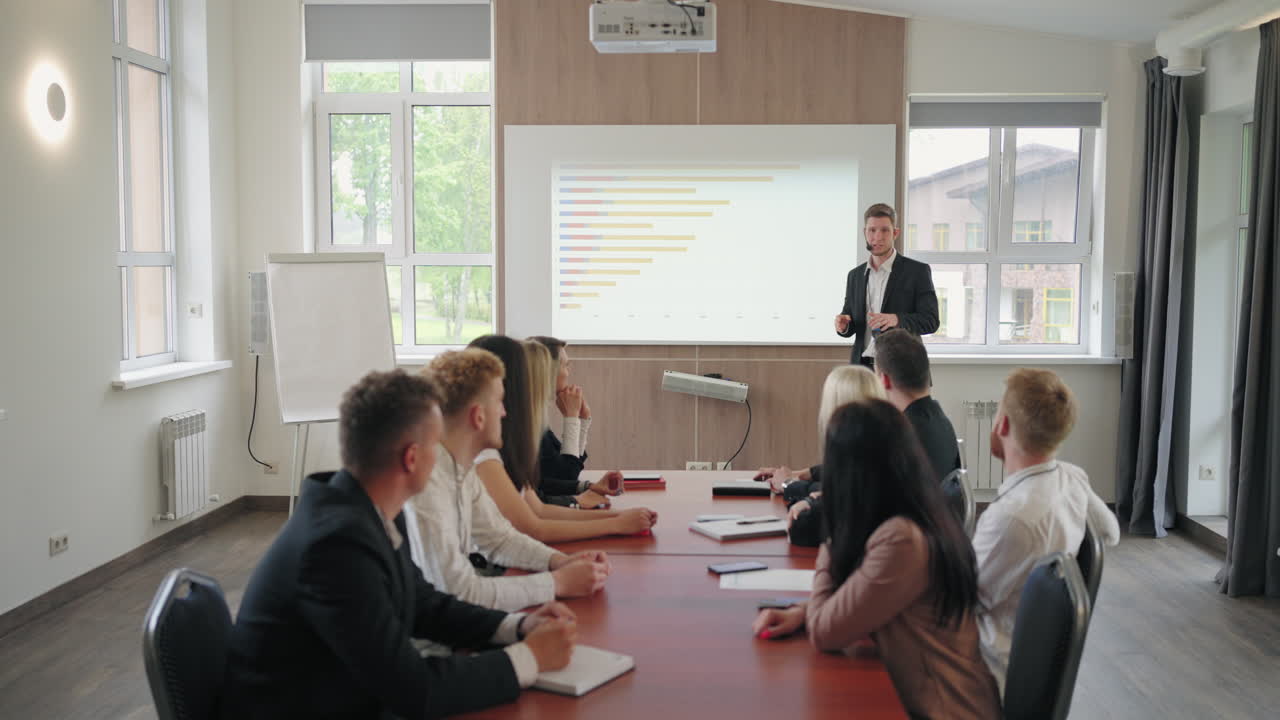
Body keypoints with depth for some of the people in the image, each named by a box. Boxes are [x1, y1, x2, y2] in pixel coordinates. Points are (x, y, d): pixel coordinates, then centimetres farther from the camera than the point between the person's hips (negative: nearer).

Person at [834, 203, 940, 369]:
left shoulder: (917, 271, -2)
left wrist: (897, 319, -26)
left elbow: (930, 320, -8)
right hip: (862, 367, 4)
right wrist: (843, 325, -8)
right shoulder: (855, 275, 12)